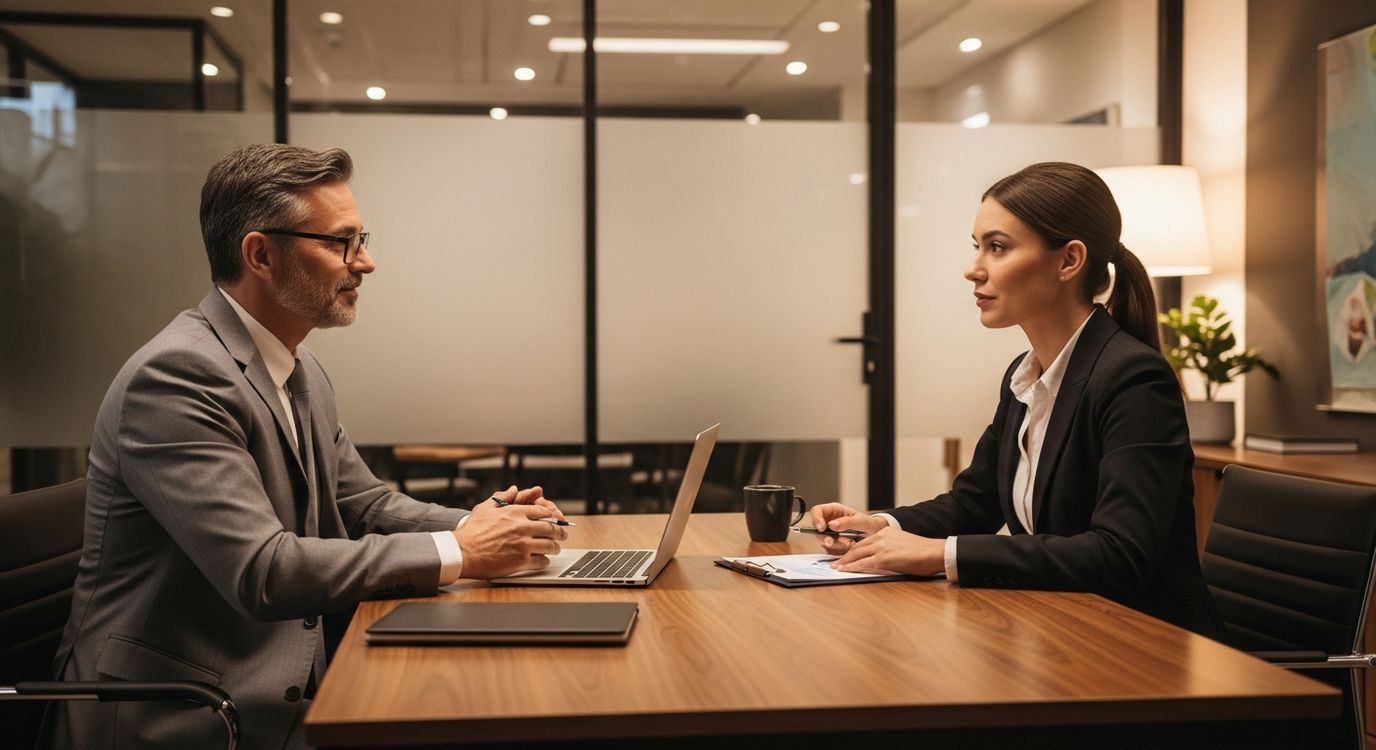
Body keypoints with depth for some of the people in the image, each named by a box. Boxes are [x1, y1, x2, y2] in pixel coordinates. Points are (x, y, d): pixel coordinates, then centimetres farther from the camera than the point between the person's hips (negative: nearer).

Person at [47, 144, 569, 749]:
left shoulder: (303, 374, 10)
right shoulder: (176, 376, -18)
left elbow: (366, 505, 17)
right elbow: (262, 572, -24)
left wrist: (483, 528, -2)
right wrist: (458, 553, -19)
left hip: (284, 693, 8)